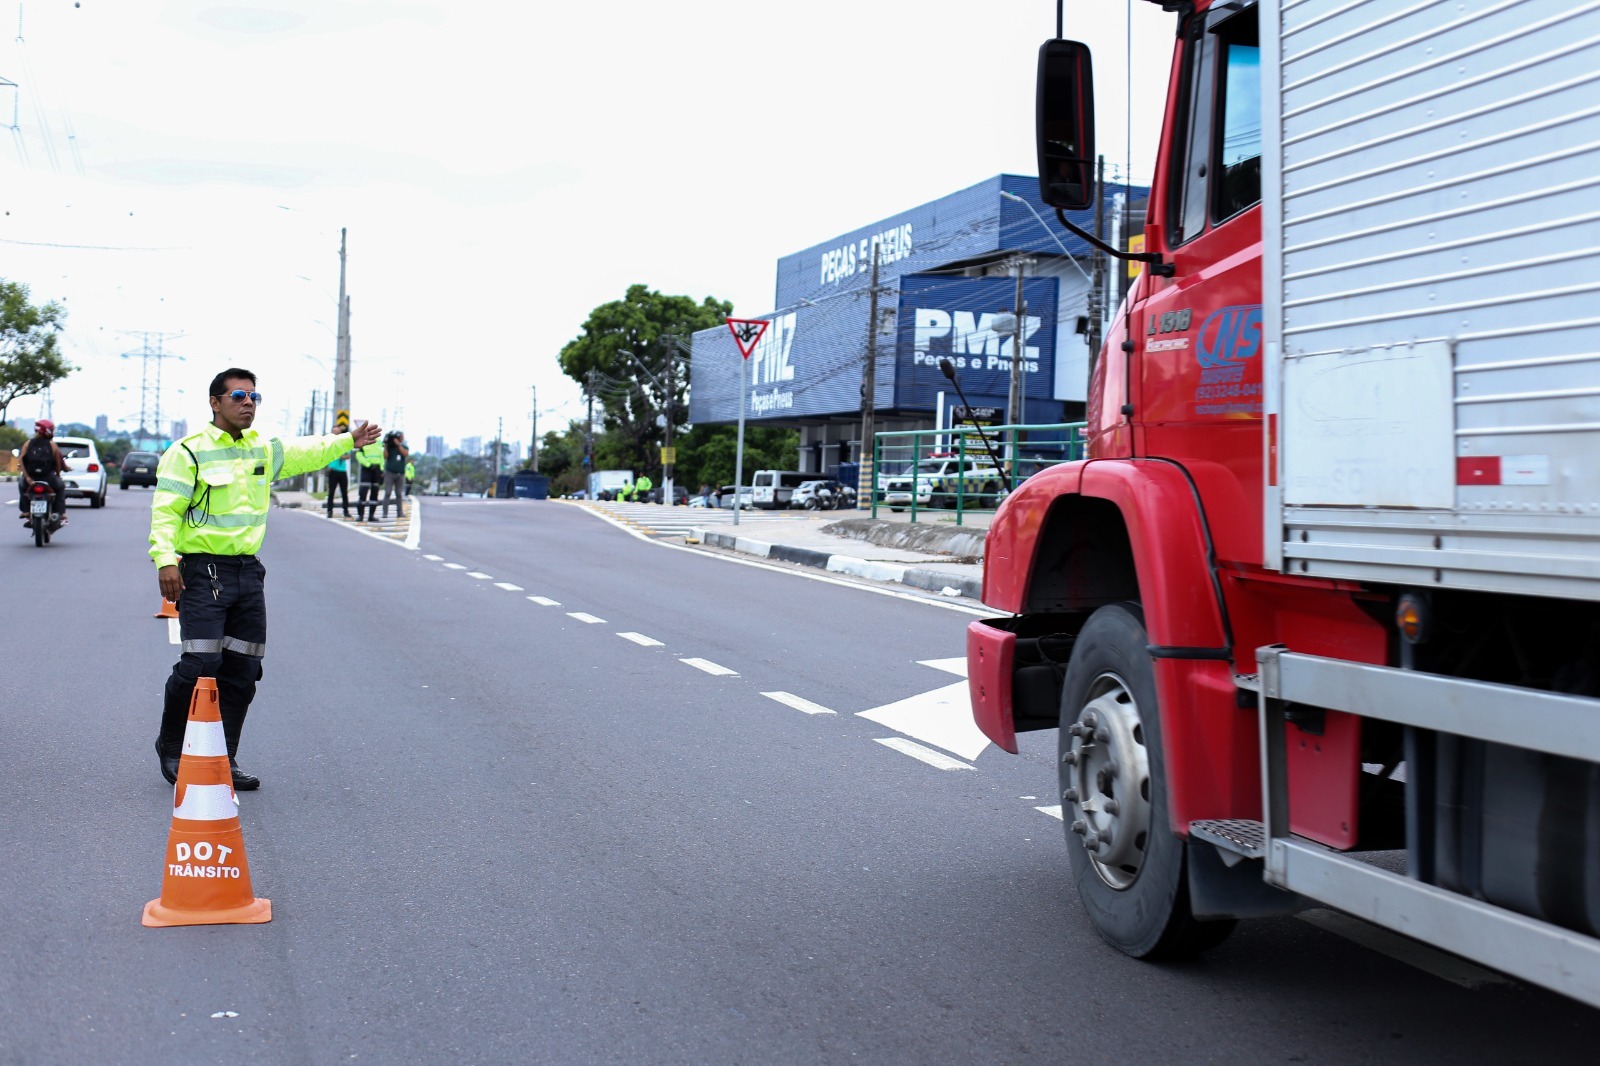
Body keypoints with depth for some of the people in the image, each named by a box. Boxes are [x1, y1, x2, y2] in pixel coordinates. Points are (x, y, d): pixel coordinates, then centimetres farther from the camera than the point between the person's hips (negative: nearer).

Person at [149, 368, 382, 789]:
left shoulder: (264, 450, 14)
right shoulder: (189, 451, -6)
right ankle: (171, 748, 8)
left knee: (242, 671, 6)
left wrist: (349, 441, 27)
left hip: (248, 571, 7)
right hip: (203, 570, -7)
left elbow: (306, 452, 32)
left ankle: (223, 759, 17)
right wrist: (165, 559, -23)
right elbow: (165, 510, -12)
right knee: (200, 663, -13)